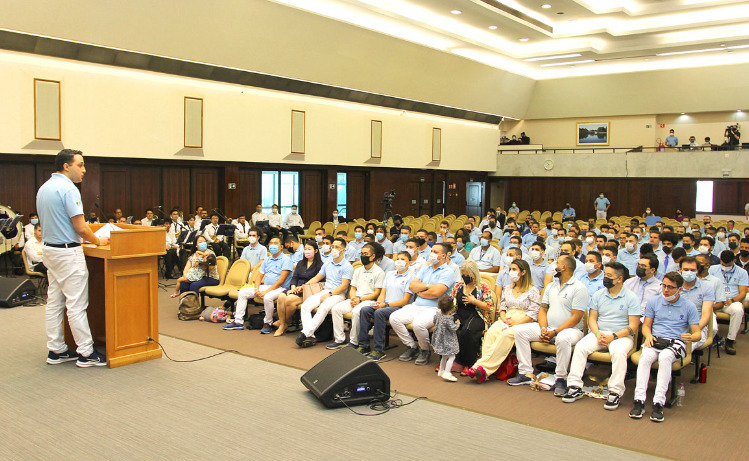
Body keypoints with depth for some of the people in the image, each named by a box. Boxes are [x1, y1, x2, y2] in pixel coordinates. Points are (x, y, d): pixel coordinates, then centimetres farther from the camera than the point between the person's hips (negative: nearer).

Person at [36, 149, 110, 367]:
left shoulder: (43, 188, 13)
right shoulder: (68, 188, -17)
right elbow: (81, 228, -20)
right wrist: (98, 241, -3)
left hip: (49, 249, 10)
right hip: (68, 252, -10)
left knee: (54, 302, 13)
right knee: (76, 304, -5)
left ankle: (56, 350, 20)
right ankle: (86, 353, 1)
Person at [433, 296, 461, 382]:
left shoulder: (438, 314, -2)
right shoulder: (448, 318, -26)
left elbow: (434, 322, 16)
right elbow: (453, 328, -23)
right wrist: (457, 323, -4)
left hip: (439, 339, 9)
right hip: (448, 341, -9)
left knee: (445, 356, 24)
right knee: (451, 357, -2)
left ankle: (441, 371, 34)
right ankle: (447, 373, -10)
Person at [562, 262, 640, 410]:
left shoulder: (631, 298, -2)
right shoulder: (598, 295, 11)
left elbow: (633, 326, -7)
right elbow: (592, 318, 10)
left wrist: (613, 336, -18)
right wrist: (597, 334, -11)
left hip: (621, 335, -4)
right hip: (599, 333, 4)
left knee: (618, 352, -36)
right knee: (580, 346, -23)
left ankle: (615, 392, -28)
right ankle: (575, 387, -22)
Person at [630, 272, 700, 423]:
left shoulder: (689, 307, 8)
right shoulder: (653, 302, 14)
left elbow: (697, 333, 5)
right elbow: (646, 325, 15)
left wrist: (691, 337, -20)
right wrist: (648, 335, -8)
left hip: (676, 342, -2)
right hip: (655, 340, 2)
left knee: (665, 356, -37)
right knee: (646, 356, -34)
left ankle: (659, 403, -38)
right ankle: (639, 400, -40)